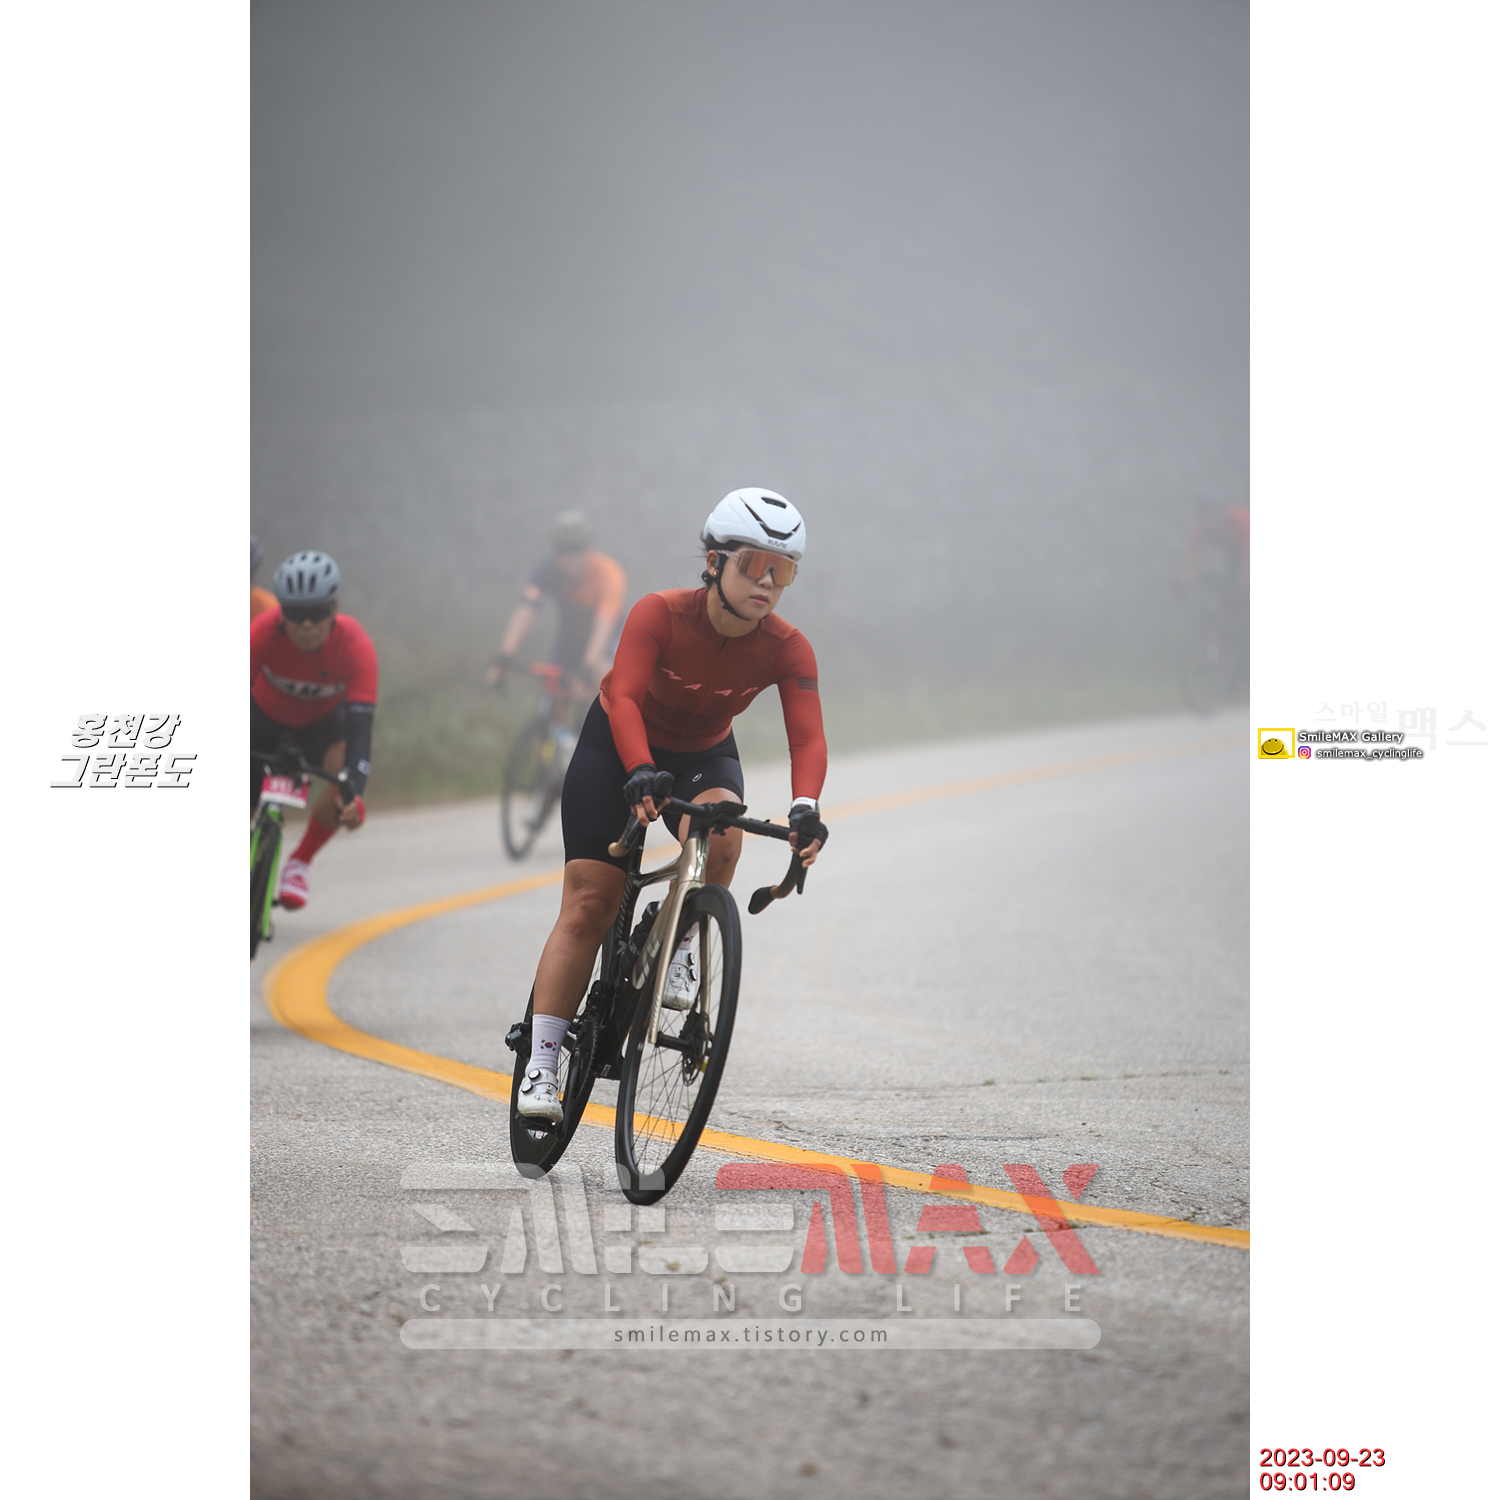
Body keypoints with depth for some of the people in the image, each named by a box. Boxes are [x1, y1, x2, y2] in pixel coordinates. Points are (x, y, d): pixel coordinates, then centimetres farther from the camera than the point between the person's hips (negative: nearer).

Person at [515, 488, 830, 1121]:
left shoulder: (787, 650, -22)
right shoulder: (661, 615, -29)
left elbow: (807, 737, -31)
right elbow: (624, 696, -40)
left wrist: (805, 807, -50)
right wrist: (641, 774, -57)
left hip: (704, 754, 2)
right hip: (618, 744, -2)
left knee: (719, 828, -33)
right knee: (588, 904, -10)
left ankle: (680, 949, -7)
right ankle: (540, 1065, -6)